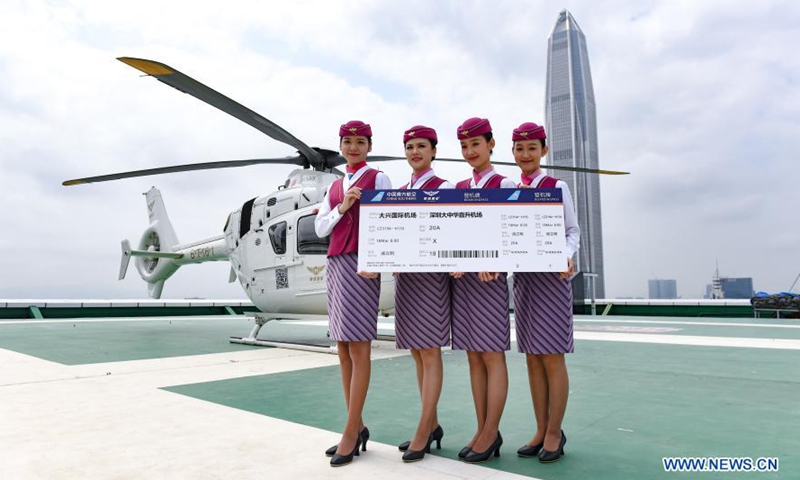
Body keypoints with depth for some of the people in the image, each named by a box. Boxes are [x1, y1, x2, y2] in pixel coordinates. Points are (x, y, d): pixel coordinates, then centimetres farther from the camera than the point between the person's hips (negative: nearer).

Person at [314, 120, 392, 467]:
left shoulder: (378, 178, 3)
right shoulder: (334, 187, 21)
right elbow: (320, 228, 12)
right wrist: (342, 207, -6)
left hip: (362, 265, -7)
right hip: (335, 265, 7)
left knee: (358, 347, -9)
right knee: (343, 349, 6)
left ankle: (351, 432, -3)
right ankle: (358, 427, 14)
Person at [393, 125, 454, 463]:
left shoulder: (444, 188, 0)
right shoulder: (399, 191, 17)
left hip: (430, 274, -6)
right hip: (403, 274, 7)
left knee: (430, 352, -3)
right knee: (416, 352, 10)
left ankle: (423, 432, 3)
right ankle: (432, 425, 21)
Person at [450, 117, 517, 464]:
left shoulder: (504, 185, 1)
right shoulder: (457, 188, 15)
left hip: (489, 276, -5)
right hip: (460, 277, 5)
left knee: (492, 355, -1)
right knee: (474, 356, 8)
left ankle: (491, 434, 8)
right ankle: (483, 431, 17)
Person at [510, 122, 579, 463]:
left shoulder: (557, 187, 0)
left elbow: (573, 231, 1)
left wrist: (567, 256, -19)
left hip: (551, 277, -4)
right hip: (522, 277, 5)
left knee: (552, 356, -2)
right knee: (532, 357, 8)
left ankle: (554, 433, 11)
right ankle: (541, 431, 18)